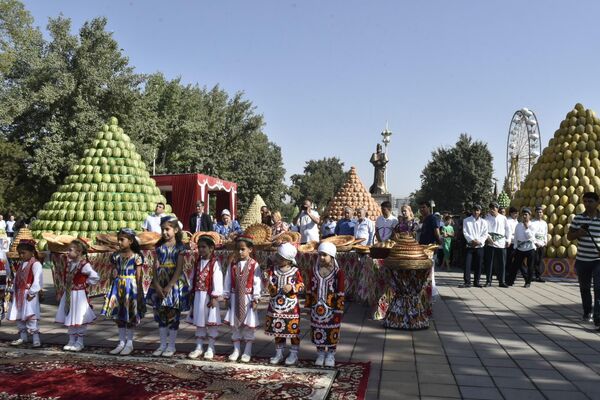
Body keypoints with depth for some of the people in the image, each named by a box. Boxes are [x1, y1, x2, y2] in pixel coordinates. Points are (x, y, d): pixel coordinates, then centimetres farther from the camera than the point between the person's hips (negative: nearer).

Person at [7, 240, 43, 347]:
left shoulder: (35, 264, -12)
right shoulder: (20, 264, 14)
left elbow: (37, 280, -18)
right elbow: (16, 279, 19)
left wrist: (32, 292, -19)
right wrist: (13, 292, 12)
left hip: (29, 294, -9)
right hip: (18, 294, 9)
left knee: (30, 316, -12)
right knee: (19, 317, 14)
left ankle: (36, 338, -8)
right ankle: (23, 336, 27)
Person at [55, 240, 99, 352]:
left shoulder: (84, 265, -17)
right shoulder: (68, 264, 5)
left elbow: (95, 277, -18)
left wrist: (86, 283, -10)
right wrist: (67, 287, 10)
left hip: (79, 295, -7)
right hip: (68, 294, 8)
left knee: (79, 320, 1)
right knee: (69, 319, 13)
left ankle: (79, 342, 13)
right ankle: (71, 341, 25)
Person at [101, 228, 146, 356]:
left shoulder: (136, 256, -9)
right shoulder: (116, 255, 5)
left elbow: (138, 276, -8)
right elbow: (115, 270, 16)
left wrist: (139, 292, -9)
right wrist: (114, 272, -5)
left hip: (131, 287, -5)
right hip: (118, 286, 5)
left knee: (130, 315, 3)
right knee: (118, 314, 10)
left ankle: (129, 343, 16)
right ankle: (121, 342, 22)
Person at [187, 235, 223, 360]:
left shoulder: (215, 263, -12)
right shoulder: (198, 263, 9)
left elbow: (217, 281, -16)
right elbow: (193, 279, 13)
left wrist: (215, 297, -19)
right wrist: (192, 294, 10)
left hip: (209, 296, -6)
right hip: (198, 296, 7)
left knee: (211, 323, 3)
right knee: (198, 322, 13)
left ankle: (210, 348, 14)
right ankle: (199, 347, 24)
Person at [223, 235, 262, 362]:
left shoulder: (254, 265, -8)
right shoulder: (232, 265, 4)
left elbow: (257, 283, -9)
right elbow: (227, 282, 6)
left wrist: (255, 299, -11)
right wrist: (227, 297, 3)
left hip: (248, 298, -4)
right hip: (235, 298, 4)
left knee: (249, 325, 3)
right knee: (234, 324, 10)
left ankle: (247, 352, 15)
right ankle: (236, 350, 23)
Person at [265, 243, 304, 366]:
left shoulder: (295, 271, -6)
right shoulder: (273, 270, 0)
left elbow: (301, 285, -2)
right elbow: (270, 286, 0)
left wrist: (292, 287, -18)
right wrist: (272, 288, -21)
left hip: (291, 307, -3)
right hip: (276, 306, 3)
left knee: (293, 330, 4)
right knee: (277, 330, 11)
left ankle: (294, 354, 19)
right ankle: (279, 353, 26)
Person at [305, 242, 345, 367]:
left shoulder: (338, 272, -9)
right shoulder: (313, 271, 2)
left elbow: (340, 294, -8)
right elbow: (309, 291, 7)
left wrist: (339, 311, -8)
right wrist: (309, 307, 7)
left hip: (331, 309, -3)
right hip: (317, 308, 3)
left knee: (331, 333, 7)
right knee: (317, 332, 11)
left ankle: (330, 355, 25)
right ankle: (320, 354, 28)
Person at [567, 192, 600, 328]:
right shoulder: (578, 218, 2)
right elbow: (569, 236, 7)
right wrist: (578, 233, -15)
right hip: (581, 260, 2)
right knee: (584, 288, 16)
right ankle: (587, 312, 35)